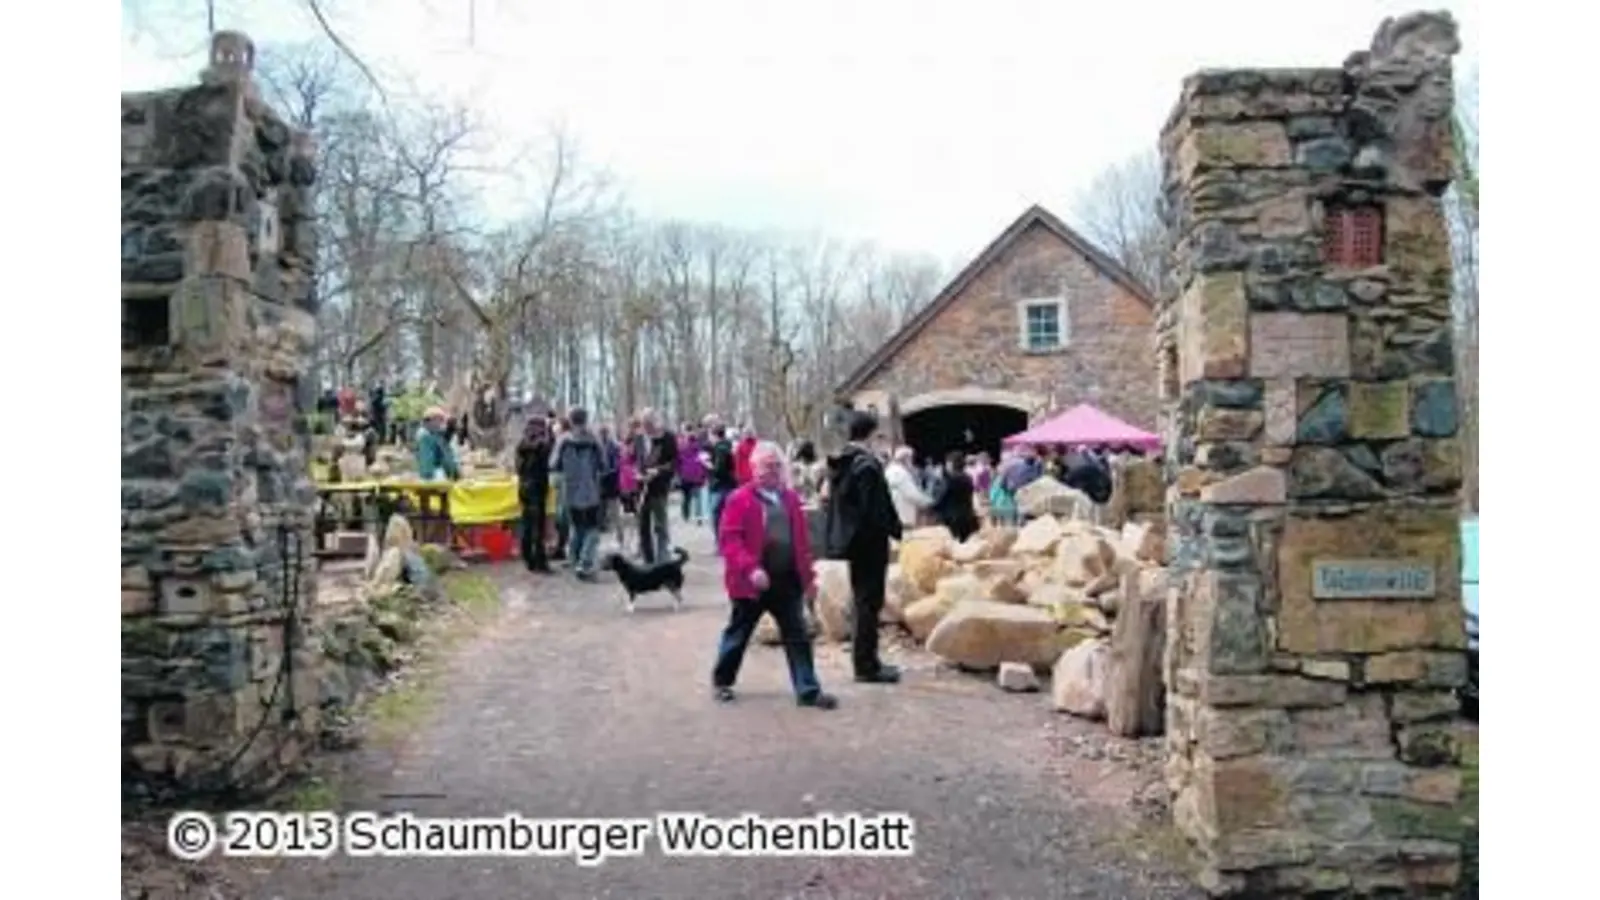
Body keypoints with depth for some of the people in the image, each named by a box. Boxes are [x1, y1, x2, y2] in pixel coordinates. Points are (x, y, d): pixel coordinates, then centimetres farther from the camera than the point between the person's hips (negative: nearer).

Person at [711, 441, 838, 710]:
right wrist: (750, 568, -25)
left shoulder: (791, 499, 10)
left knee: (798, 636, 4)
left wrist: (808, 575, 11)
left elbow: (801, 540, 15)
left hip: (788, 581, 5)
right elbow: (728, 539, -15)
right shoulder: (740, 499, -9)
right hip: (752, 582, -5)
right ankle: (721, 681, 31)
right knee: (738, 634, 12)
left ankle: (808, 690, 9)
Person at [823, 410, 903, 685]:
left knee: (862, 600, 17)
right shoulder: (867, 464, -18)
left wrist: (835, 538, 16)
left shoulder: (839, 463, 8)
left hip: (848, 538, 9)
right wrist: (895, 528, -8)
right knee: (869, 603, -3)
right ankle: (866, 665, 1)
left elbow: (833, 503, 13)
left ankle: (864, 660, 24)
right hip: (870, 541, -9)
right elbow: (877, 507, -20)